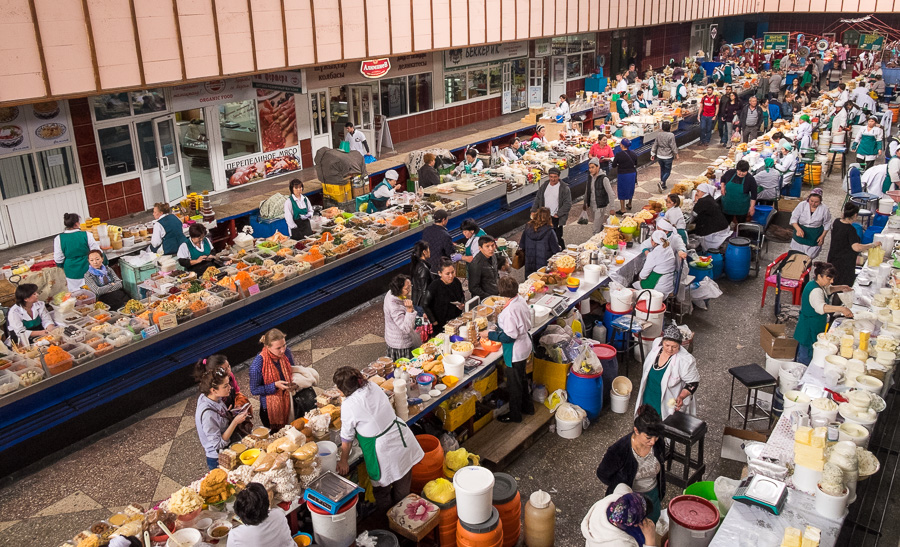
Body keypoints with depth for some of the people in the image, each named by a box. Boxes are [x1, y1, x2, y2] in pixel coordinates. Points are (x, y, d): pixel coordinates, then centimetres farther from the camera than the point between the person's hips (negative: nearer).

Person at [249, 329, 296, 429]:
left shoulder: (286, 353, -14)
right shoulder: (258, 364, -29)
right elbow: (254, 390, -17)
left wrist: (292, 385, -14)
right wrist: (275, 385, -29)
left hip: (288, 405, 4)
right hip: (270, 410, -4)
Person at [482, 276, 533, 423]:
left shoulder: (510, 311, -33)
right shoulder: (521, 300, -5)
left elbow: (510, 336, -28)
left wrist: (489, 334, -19)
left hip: (515, 353, -9)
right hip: (524, 346, 9)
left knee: (514, 383, 10)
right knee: (521, 379, 28)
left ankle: (514, 415, 29)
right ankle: (527, 406, 46)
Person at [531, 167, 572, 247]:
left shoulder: (564, 188, -7)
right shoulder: (544, 186, 9)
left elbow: (568, 204, -10)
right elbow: (537, 199, 18)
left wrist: (558, 214, -14)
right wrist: (533, 210, 7)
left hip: (556, 218, -5)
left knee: (557, 238, -4)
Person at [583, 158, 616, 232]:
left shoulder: (604, 178, -16)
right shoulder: (590, 177, 3)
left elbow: (611, 194, -18)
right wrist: (585, 202, 21)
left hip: (600, 206, -6)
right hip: (591, 206, 7)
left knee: (597, 229, -7)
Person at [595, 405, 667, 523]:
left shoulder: (658, 445, -20)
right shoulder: (618, 450, -34)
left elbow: (660, 470, 2)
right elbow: (602, 474, -16)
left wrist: (661, 491, 11)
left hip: (653, 496, 4)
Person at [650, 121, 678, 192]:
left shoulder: (659, 135, 0)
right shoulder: (671, 135, -17)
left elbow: (655, 145, 5)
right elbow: (673, 146, -13)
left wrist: (653, 154, 14)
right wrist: (676, 154, 0)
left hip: (659, 156, 5)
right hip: (668, 157, -5)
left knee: (662, 170, 19)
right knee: (667, 171, 5)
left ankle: (663, 186, 26)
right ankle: (661, 182, -17)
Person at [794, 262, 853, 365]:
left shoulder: (814, 284, 4)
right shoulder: (815, 291, -26)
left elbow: (827, 289, 28)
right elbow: (820, 307, -45)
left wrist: (840, 288, 10)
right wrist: (841, 309, -54)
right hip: (809, 330, -10)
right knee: (806, 358, 0)